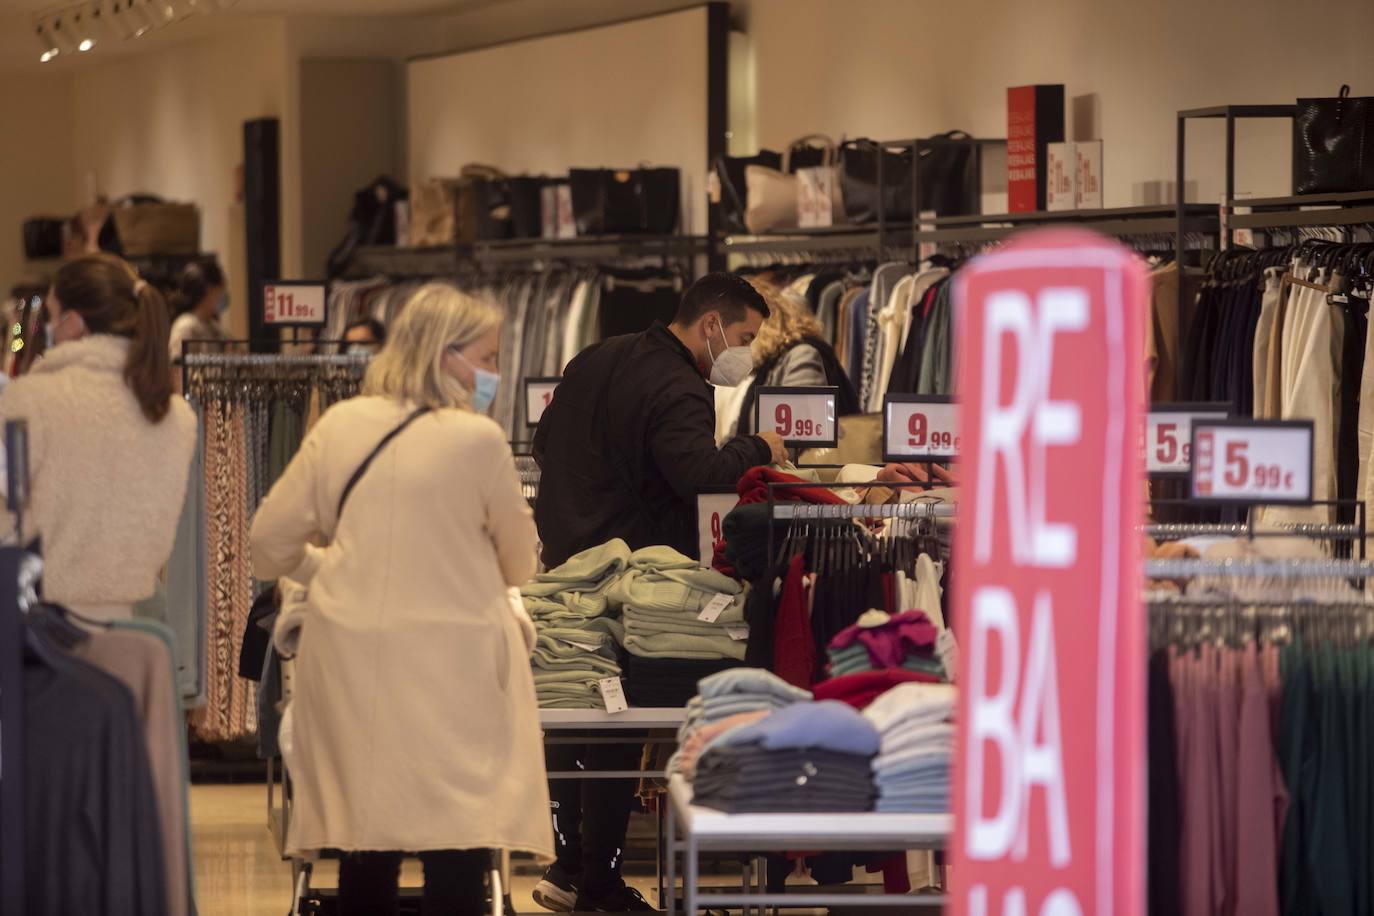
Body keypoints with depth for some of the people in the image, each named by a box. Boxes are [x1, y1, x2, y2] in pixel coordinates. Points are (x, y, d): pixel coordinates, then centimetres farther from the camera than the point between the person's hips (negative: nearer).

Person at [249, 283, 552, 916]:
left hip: (350, 659, 4)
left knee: (367, 852, 10)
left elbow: (272, 542, 8)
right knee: (456, 859, -4)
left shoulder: (338, 426, 4)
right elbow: (517, 562, 5)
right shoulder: (477, 439, -7)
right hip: (450, 666, -4)